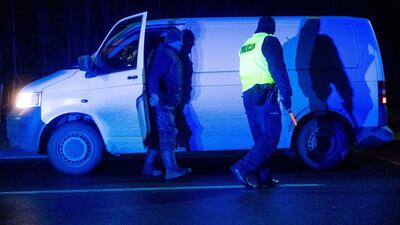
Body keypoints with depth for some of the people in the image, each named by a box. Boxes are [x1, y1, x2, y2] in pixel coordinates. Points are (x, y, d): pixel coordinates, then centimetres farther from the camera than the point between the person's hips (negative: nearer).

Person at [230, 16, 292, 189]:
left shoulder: (246, 45, 21)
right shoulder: (269, 41, -4)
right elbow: (278, 69, -13)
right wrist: (286, 94, -16)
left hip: (248, 97, 8)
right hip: (265, 96, -8)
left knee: (261, 138, 11)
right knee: (271, 136, -8)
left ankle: (263, 177, 8)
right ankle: (243, 168, -18)